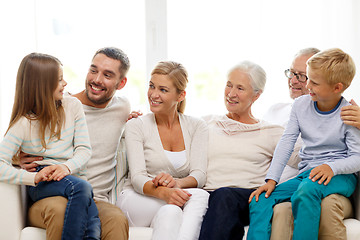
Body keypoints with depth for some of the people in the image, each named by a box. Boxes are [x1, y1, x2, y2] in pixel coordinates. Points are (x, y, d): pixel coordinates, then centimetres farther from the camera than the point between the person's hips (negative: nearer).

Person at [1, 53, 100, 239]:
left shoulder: (72, 106, 8)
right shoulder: (24, 123, -2)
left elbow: (84, 149, 4)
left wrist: (67, 166, -18)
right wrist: (34, 177, -26)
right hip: (42, 185, -3)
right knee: (81, 187, -36)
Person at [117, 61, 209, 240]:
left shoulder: (197, 126, 9)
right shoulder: (136, 126, 2)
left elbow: (199, 175, -4)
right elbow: (137, 178, -11)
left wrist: (177, 183, -28)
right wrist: (163, 192, -33)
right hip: (136, 201, -2)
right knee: (200, 197, -33)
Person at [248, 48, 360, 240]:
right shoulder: (301, 105, 7)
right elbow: (286, 143, 3)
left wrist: (331, 167, -28)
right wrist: (271, 179, -6)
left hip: (340, 175, -5)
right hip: (306, 173, 5)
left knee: (307, 190, -39)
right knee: (259, 200, -16)